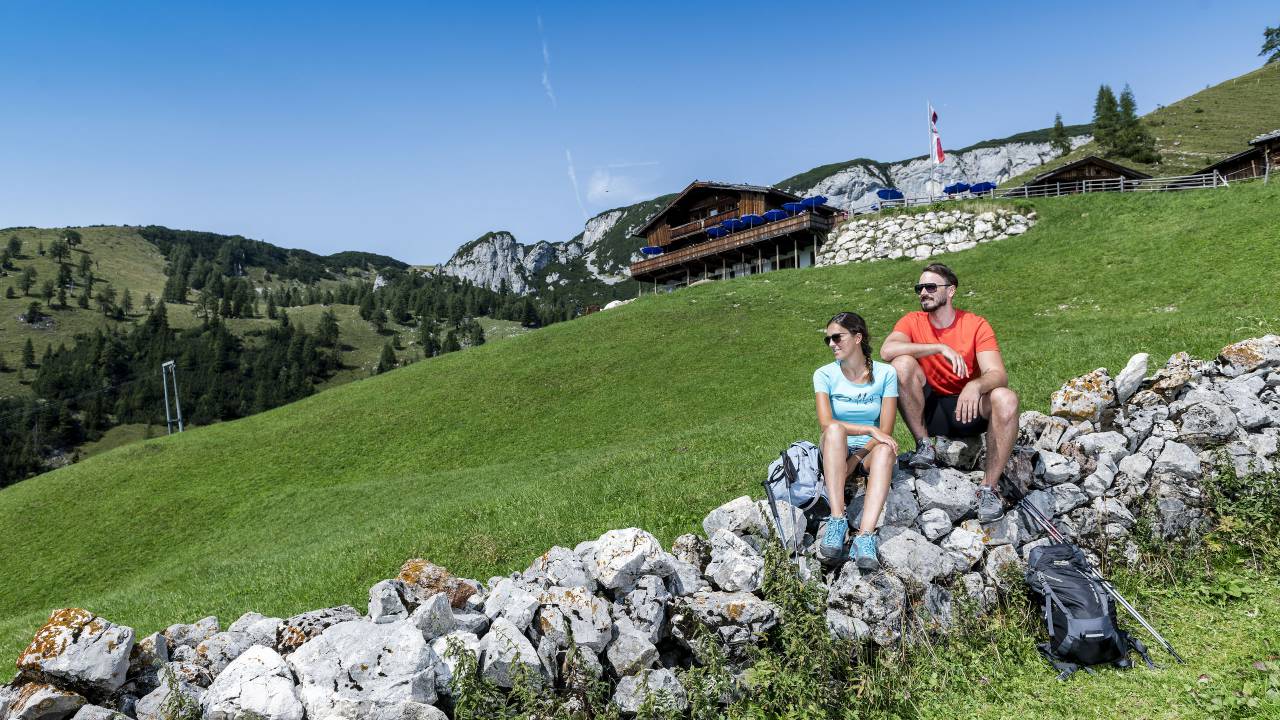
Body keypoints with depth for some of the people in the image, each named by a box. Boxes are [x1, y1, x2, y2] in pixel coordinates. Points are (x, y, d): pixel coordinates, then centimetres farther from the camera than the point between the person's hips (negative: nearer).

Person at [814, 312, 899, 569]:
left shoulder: (885, 374, -2)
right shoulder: (825, 375, -2)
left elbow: (885, 431, -7)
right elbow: (826, 423, -16)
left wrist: (856, 460, -19)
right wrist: (870, 430, -26)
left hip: (869, 454, 0)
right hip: (836, 454, 0)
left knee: (885, 449, -35)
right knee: (835, 431, -34)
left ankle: (865, 537, -48)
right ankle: (837, 521, -40)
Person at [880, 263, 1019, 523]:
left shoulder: (976, 325, -5)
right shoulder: (913, 322, -2)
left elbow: (998, 374, -17)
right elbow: (887, 350, -24)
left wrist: (975, 385, -41)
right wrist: (941, 348, -29)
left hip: (969, 410, 0)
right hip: (930, 410, 1)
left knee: (1006, 399, -31)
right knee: (902, 363, -24)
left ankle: (989, 488, -20)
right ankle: (924, 447, -14)